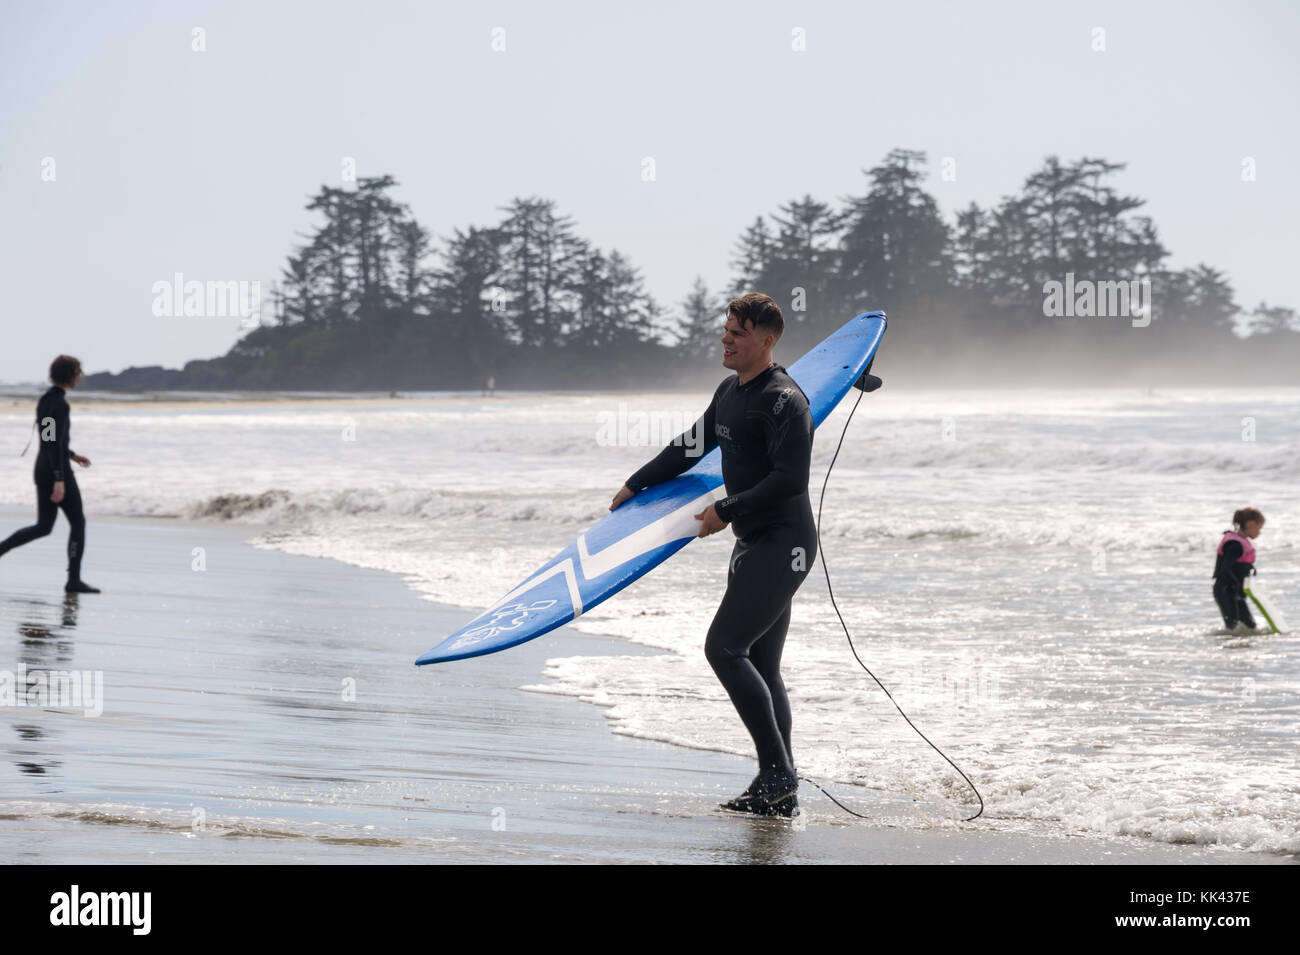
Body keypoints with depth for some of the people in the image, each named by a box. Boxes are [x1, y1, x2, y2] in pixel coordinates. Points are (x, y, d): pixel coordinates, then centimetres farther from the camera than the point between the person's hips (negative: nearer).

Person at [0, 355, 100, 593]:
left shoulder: (45, 400, 11)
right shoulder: (60, 404, -18)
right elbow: (55, 442, -23)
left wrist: (72, 455, 27)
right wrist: (59, 481, -24)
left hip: (42, 468, 9)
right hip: (57, 470, -9)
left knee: (43, 527, 15)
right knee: (78, 523, 3)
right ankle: (74, 580, 5)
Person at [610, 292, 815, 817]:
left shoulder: (784, 400, -15)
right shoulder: (730, 393, 14)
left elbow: (790, 481, -22)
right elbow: (693, 445, 28)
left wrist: (726, 511, -16)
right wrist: (636, 484, 33)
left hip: (783, 544, -10)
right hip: (754, 543, 10)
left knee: (724, 647, -16)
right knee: (759, 666, 8)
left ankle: (778, 772, -12)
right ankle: (781, 791, 10)